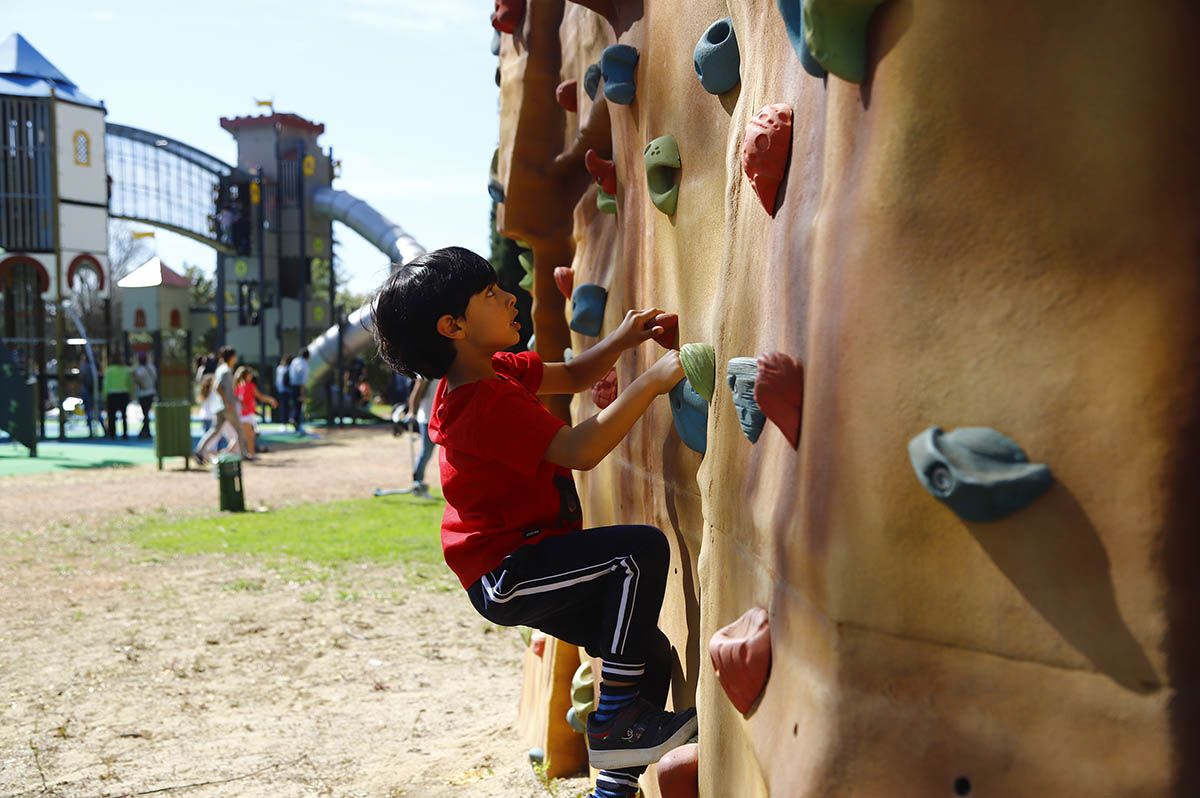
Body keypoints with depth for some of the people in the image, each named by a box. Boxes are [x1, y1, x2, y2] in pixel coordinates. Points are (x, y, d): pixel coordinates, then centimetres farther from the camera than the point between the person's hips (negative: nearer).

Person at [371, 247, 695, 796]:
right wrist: (653, 381, -29)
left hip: (525, 563, 10)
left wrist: (620, 341, 1)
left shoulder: (496, 371, 8)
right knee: (641, 549, -25)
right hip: (506, 573, -10)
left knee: (650, 655, 8)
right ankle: (614, 725, -14)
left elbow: (571, 377, 20)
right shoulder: (484, 403, -23)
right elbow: (580, 450, -31)